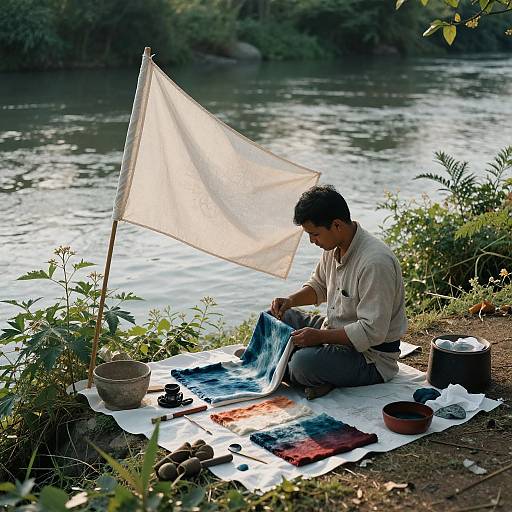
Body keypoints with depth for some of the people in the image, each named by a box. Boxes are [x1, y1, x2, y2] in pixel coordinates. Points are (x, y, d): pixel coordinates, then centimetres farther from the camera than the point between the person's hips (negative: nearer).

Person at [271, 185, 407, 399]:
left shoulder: (375, 262, -29)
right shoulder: (334, 246, 0)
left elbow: (372, 332, -29)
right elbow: (318, 286, 20)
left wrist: (320, 336, -29)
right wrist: (291, 300, 1)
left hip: (371, 356, -9)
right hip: (335, 331, 9)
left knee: (304, 363, -32)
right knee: (277, 317, 9)